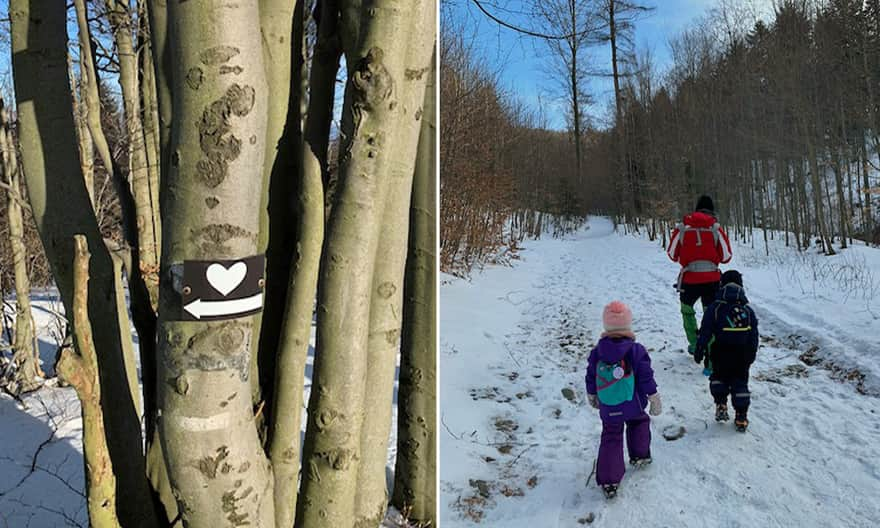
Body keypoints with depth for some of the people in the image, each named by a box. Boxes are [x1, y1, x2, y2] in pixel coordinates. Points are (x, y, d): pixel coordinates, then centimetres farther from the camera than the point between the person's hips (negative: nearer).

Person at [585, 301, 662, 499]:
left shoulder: (597, 351, -6)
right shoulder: (636, 351, -12)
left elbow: (591, 377, 4)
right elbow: (646, 377, -8)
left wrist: (591, 395, 22)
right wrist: (654, 397, 6)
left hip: (608, 409, 1)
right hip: (633, 405, -1)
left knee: (611, 438, 8)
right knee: (639, 423, 31)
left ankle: (608, 482, 4)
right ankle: (640, 456, 40)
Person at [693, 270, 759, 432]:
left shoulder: (715, 308, -4)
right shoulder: (748, 310, 5)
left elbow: (705, 331, -7)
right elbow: (754, 336, 9)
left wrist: (699, 350, -2)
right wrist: (751, 355, 18)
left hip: (721, 353, -2)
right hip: (742, 354, 2)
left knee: (719, 377, 19)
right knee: (740, 383, 9)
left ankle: (721, 405, 5)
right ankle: (741, 418, 9)